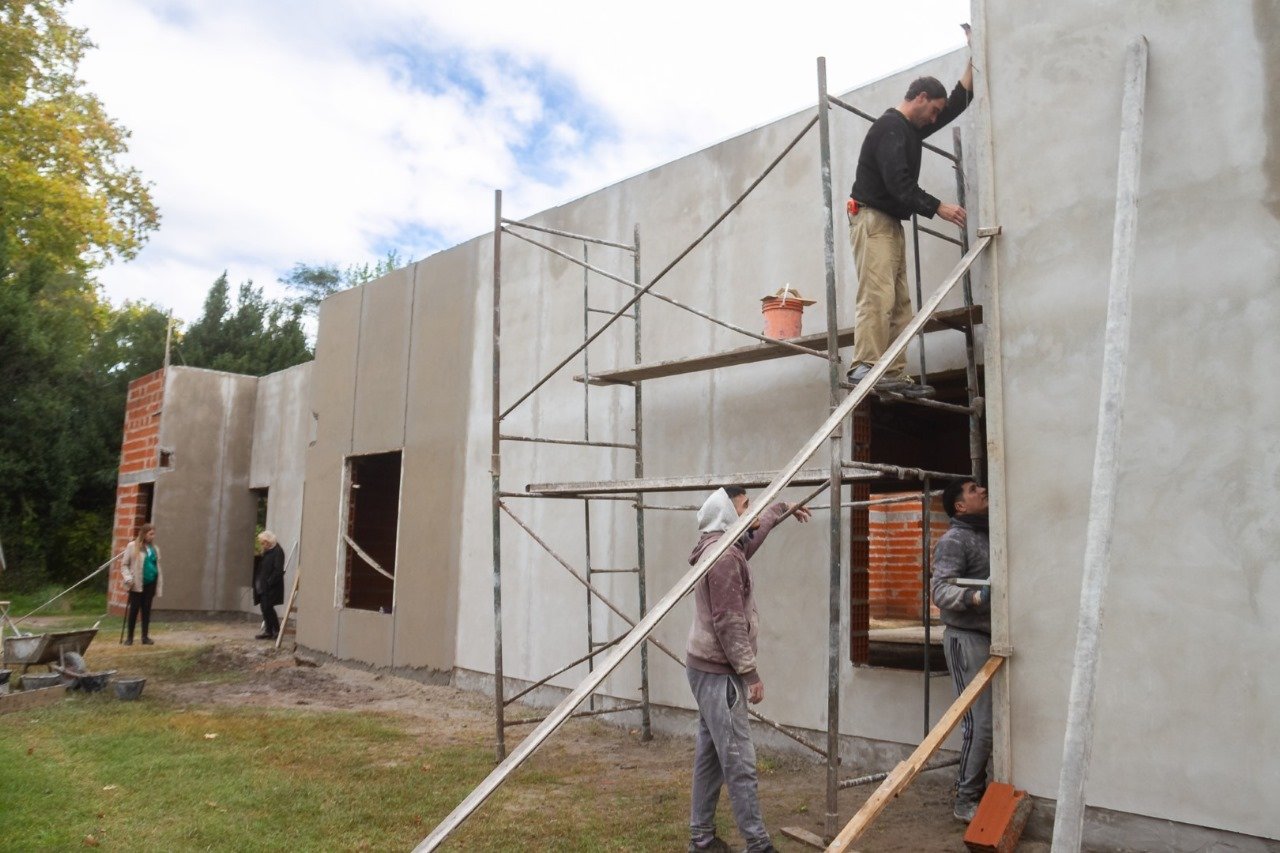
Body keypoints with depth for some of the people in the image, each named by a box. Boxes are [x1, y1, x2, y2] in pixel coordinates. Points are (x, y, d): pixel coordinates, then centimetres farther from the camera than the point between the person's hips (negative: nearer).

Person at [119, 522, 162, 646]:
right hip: (137, 584, -4)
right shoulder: (132, 546, -4)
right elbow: (124, 564, -2)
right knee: (134, 610, 2)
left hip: (150, 583, 4)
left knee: (146, 609, 6)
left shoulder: (154, 549, 9)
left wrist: (159, 585, 9)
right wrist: (128, 579, -15)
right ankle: (130, 637, 14)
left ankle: (145, 637, 11)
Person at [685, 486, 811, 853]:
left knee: (710, 754, 14)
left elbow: (754, 529, 38)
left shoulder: (726, 546, 14)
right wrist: (750, 671, -19)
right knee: (739, 759, -6)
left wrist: (782, 509, 48)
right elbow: (728, 622, -22)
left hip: (709, 666, 11)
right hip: (719, 670, -11)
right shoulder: (724, 554, -18)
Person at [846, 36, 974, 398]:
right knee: (877, 295, -23)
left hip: (892, 222, 10)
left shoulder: (912, 129, 21)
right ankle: (865, 368, -30)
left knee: (899, 303, 1)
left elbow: (958, 102, 29)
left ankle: (895, 375, -4)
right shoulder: (890, 127, -9)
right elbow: (897, 182, -20)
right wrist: (938, 208, -18)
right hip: (871, 217, -10)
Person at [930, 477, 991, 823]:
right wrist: (976, 597, -35)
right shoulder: (954, 541, -10)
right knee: (981, 722, -8)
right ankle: (966, 801, 4)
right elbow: (941, 591, -20)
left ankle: (977, 789, 21)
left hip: (991, 637, 8)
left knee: (991, 719, 7)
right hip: (967, 638, -8)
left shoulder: (990, 535, 15)